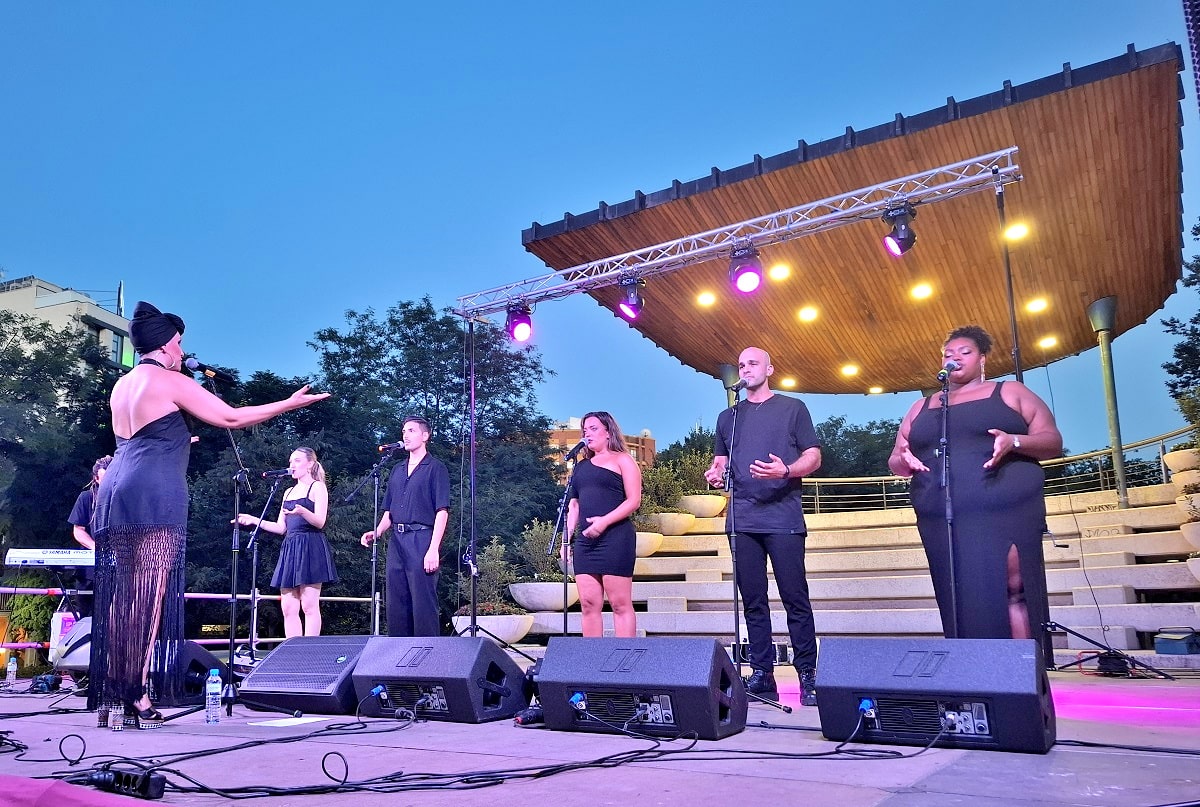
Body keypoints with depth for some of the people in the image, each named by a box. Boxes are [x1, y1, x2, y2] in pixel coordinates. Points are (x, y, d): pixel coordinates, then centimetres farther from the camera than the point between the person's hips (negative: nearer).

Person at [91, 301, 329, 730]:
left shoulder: (121, 385, 20)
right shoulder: (171, 381, -4)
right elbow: (232, 417, -5)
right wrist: (290, 403, 2)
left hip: (115, 494, 8)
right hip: (154, 499, -8)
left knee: (120, 598, 9)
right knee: (148, 598, -7)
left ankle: (110, 697, 11)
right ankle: (135, 698, -7)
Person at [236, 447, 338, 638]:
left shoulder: (317, 487, 1)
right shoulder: (289, 492, 22)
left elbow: (320, 522, -12)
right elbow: (281, 528, 21)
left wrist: (302, 511, -30)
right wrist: (254, 520, 13)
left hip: (310, 548, -8)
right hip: (290, 549, 8)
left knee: (309, 606, -10)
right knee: (288, 608, 2)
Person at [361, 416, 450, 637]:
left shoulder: (435, 468, -1)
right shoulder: (397, 470, 19)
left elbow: (442, 512, -9)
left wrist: (433, 549, -17)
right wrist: (376, 533, 4)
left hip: (421, 540, -7)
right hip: (396, 542, 7)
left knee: (423, 605, -5)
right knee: (396, 604, 9)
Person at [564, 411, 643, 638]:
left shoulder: (622, 460, 4)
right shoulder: (582, 465, 22)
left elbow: (634, 500, -6)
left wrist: (604, 521, -17)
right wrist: (568, 537, 13)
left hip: (615, 537, -6)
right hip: (585, 540, 6)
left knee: (620, 604, -5)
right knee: (588, 604, 3)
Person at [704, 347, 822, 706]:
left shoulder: (792, 408, 7)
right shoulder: (728, 416, 19)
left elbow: (813, 457, 3)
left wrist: (785, 471, -17)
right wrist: (716, 472, -2)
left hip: (783, 517, -4)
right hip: (742, 519, 4)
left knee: (795, 599, -4)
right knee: (753, 601, 5)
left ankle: (808, 676, 3)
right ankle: (762, 675, 10)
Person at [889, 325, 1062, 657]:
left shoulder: (1010, 392, 11)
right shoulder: (921, 408, 19)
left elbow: (1053, 442, 5)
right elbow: (895, 462, 17)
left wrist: (1014, 441, -16)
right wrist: (903, 460, -8)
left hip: (1006, 514, -3)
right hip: (943, 521, 3)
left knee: (1013, 591, -9)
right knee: (961, 605, 2)